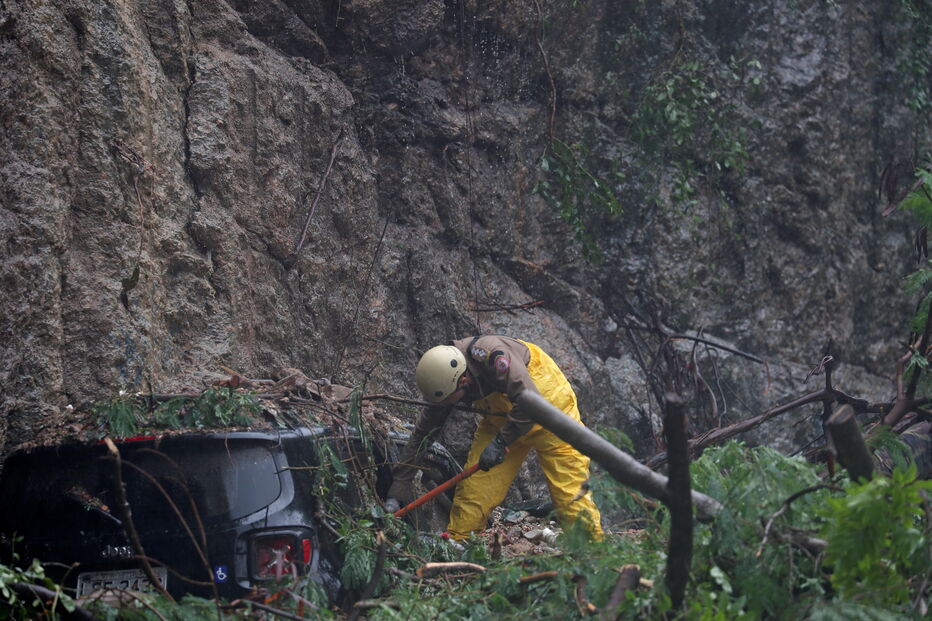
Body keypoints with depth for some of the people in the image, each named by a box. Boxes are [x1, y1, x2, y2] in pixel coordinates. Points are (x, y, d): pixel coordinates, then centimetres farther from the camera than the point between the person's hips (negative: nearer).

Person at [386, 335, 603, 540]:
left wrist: (500, 443, -30)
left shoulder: (490, 355, -35)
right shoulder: (444, 377, -13)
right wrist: (401, 479, -2)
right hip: (500, 418, 6)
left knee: (569, 489, -9)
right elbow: (422, 431, -2)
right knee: (474, 487, -2)